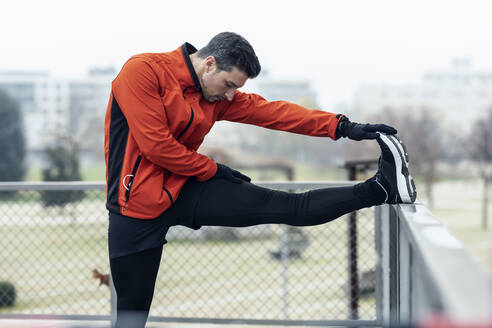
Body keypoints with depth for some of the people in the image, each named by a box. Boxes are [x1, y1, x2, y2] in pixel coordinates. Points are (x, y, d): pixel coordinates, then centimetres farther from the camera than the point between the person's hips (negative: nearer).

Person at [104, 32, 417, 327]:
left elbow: (272, 111, 2)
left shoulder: (219, 94, 5)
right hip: (138, 204, -5)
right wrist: (212, 169, -6)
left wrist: (341, 126, -5)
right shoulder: (143, 71, -16)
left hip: (183, 188, 5)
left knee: (288, 206, -4)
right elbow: (155, 145, -21)